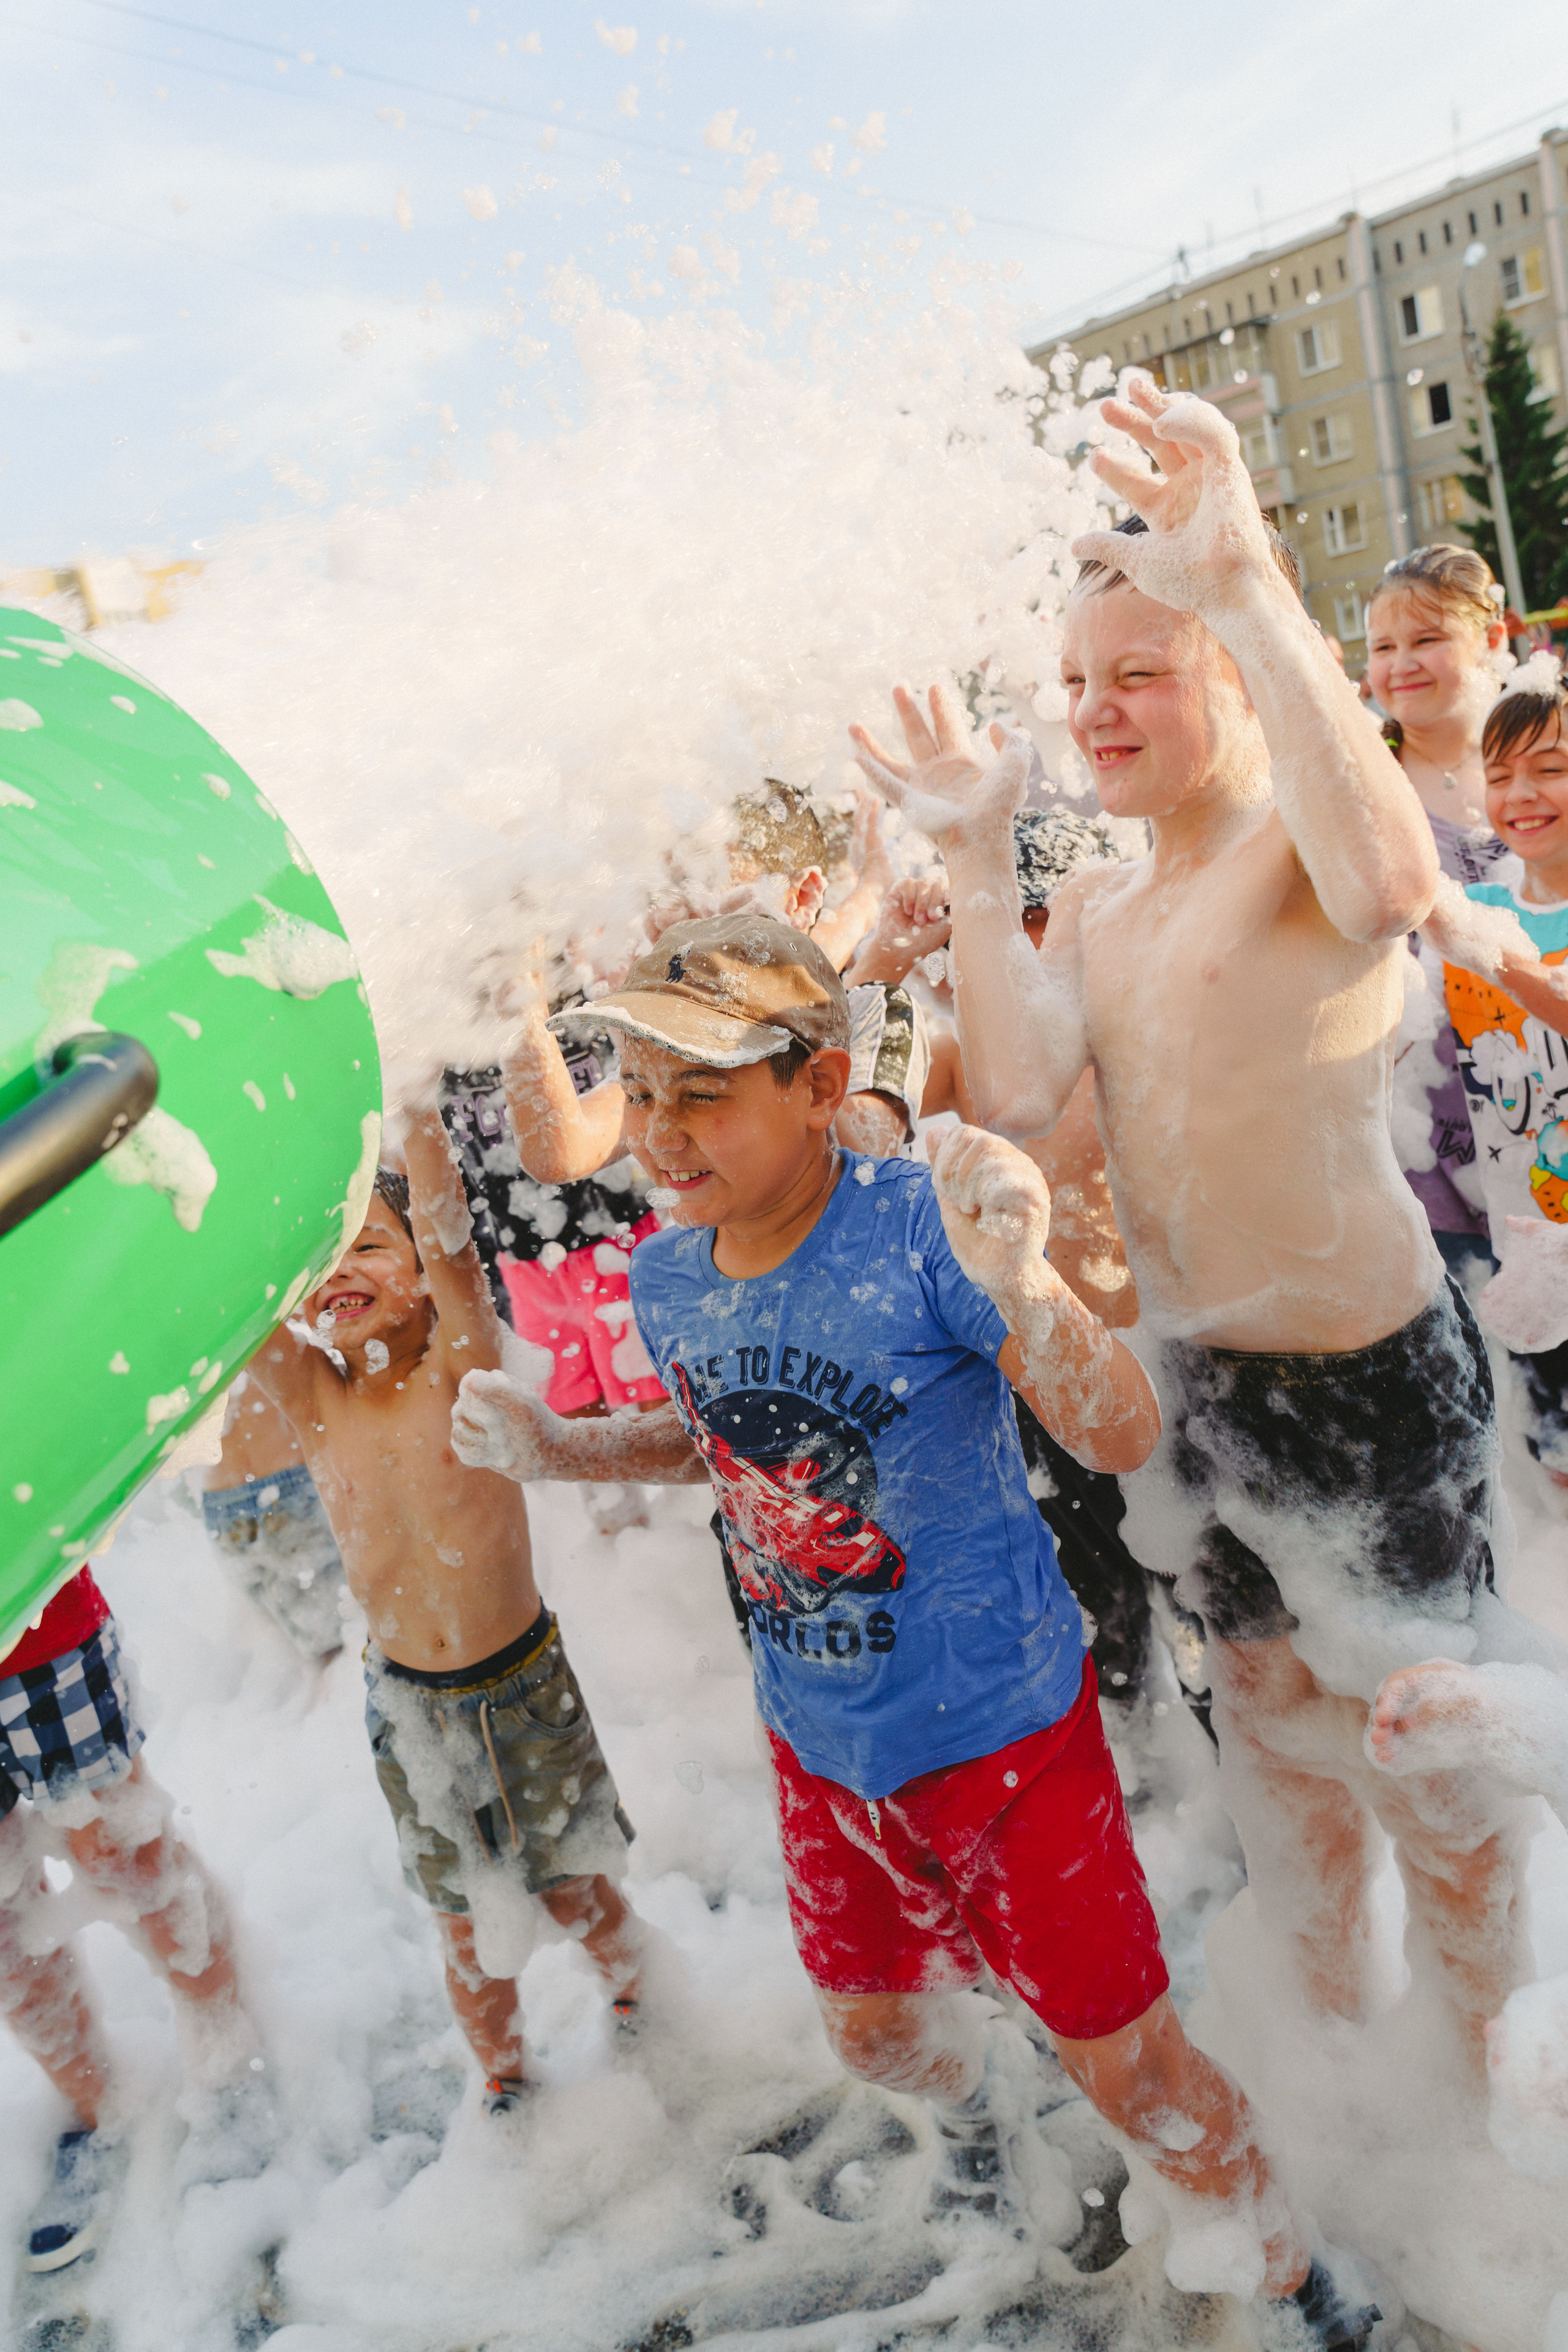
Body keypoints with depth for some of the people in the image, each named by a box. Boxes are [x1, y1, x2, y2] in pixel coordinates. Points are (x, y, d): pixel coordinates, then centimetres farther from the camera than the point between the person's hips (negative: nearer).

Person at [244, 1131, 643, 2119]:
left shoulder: (460, 1369, -15)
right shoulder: (309, 1397, -7)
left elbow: (448, 1243, -33)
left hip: (524, 1684, -2)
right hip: (407, 1703, 3)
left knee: (581, 1891, 16)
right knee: (468, 1926, 17)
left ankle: (642, 2027, 44)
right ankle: (506, 2089, 41)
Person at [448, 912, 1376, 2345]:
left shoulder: (918, 1231, -26)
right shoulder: (665, 1278, -8)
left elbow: (1126, 1443, -26)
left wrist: (1016, 1287, -44)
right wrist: (558, 1449, -3)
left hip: (1005, 1729, -5)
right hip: (822, 1747, 6)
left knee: (1127, 2065, 9)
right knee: (870, 2032, 27)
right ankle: (981, 2104, 64)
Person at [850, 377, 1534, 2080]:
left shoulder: (1299, 842, -14)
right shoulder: (1093, 911, 7)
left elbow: (1391, 885, -41)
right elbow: (1017, 1093, -11)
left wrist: (1248, 584, -42)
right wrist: (975, 859, -9)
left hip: (1365, 1379, -7)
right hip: (1185, 1374, 7)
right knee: (1266, 1715, 24)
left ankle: (1485, 2049, 41)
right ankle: (1335, 2025, 50)